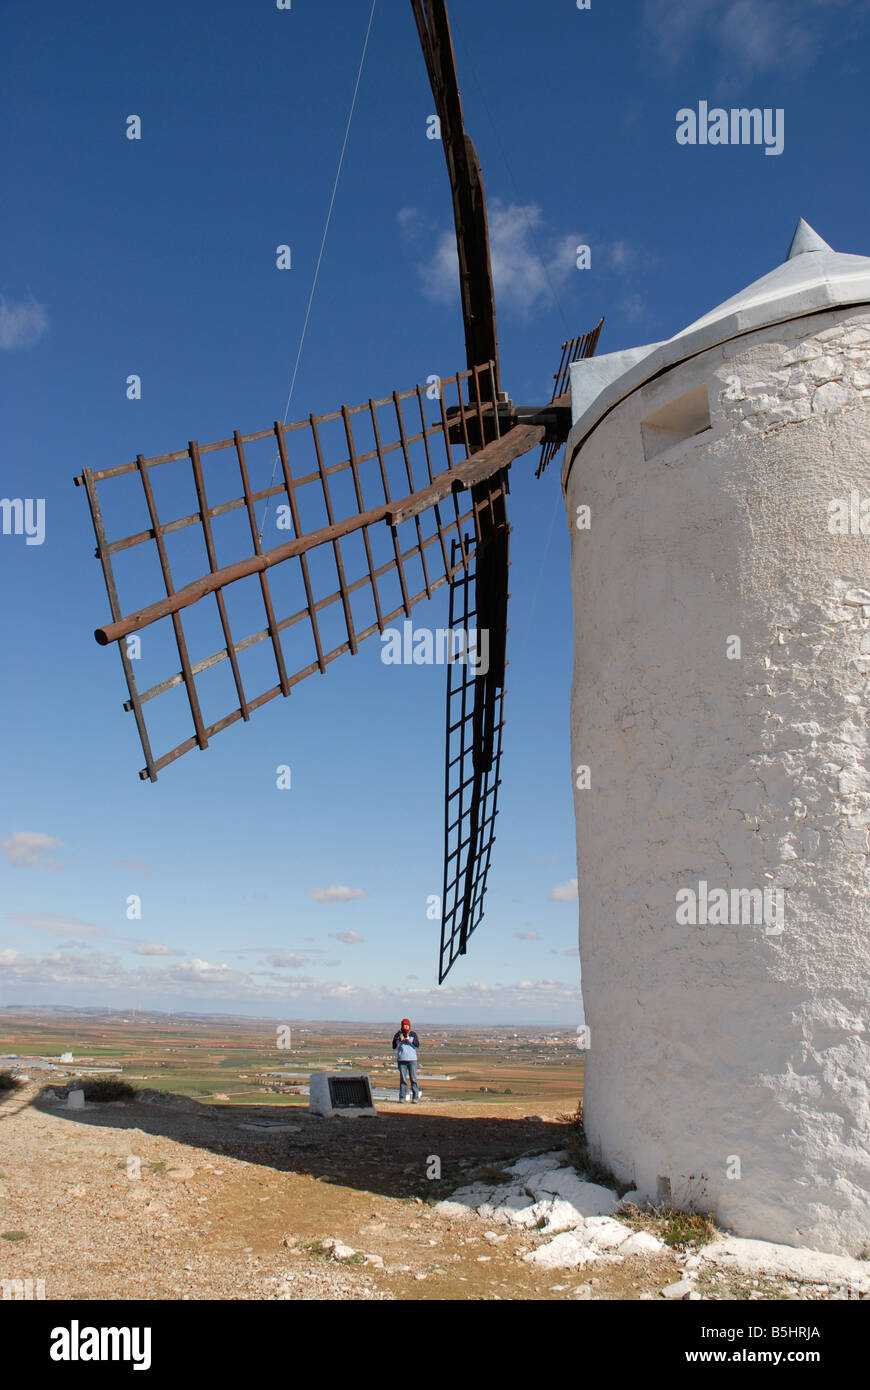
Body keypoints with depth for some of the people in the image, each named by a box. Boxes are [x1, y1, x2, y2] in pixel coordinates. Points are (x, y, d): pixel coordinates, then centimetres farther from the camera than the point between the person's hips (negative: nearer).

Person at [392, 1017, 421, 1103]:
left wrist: (410, 1041, -12)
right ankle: (402, 1098, 4)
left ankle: (415, 1097, -2)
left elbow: (417, 1046, 0)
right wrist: (399, 1040, -11)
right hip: (401, 1060, 0)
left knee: (413, 1079, -4)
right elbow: (394, 1048, 4)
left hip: (412, 1059, 0)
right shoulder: (398, 1035, 7)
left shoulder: (413, 1034, 8)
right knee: (403, 1079, -1)